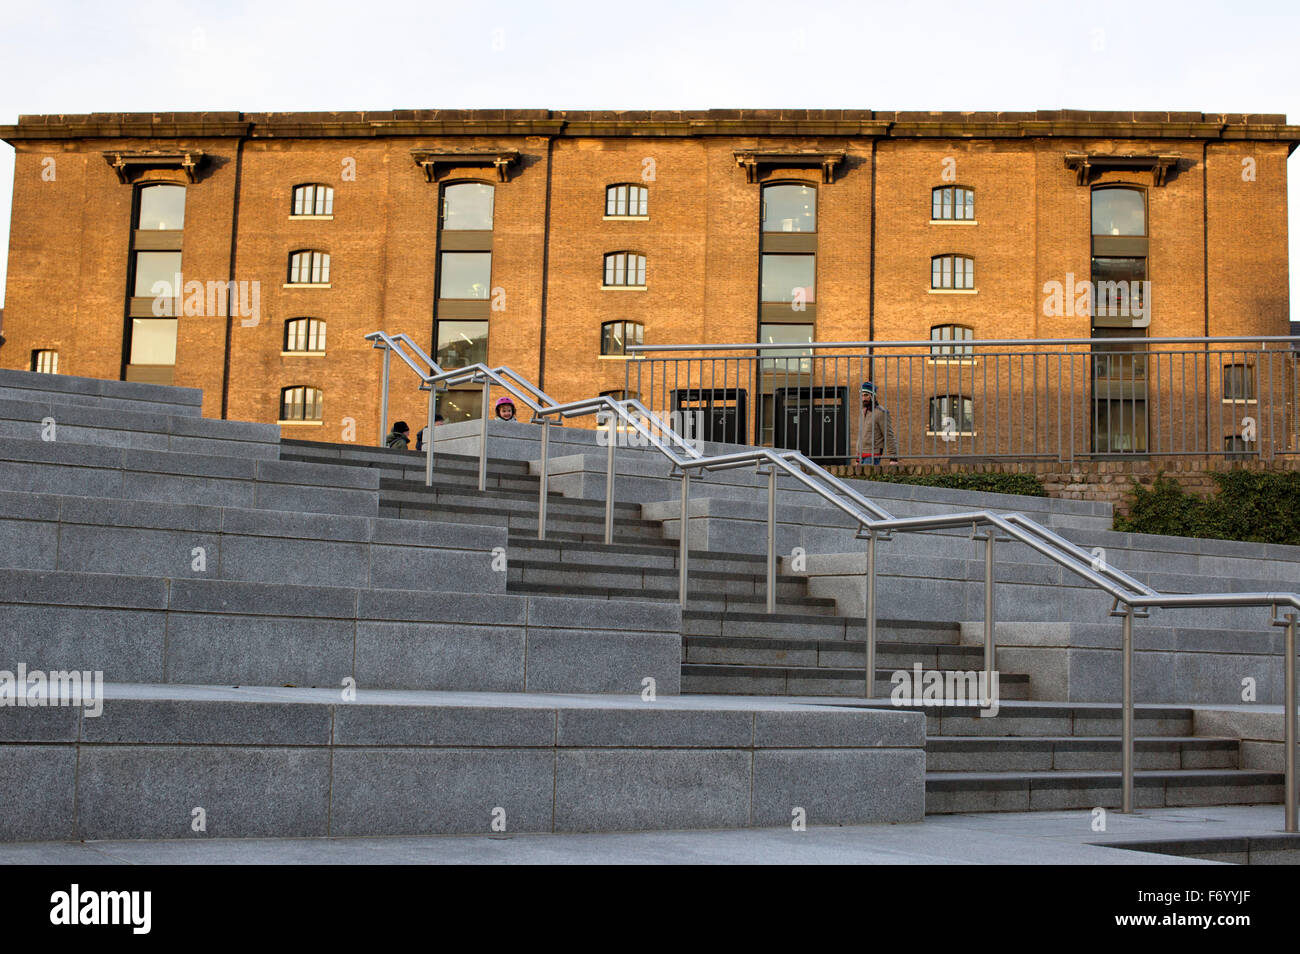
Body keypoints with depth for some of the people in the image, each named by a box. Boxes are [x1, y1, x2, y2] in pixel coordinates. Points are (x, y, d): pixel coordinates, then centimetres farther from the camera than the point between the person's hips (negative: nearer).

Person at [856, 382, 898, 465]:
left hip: (873, 456, -8)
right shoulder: (863, 412, 16)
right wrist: (858, 459, 20)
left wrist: (893, 458, -16)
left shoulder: (881, 412, -8)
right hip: (862, 456, 8)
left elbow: (889, 436, -11)